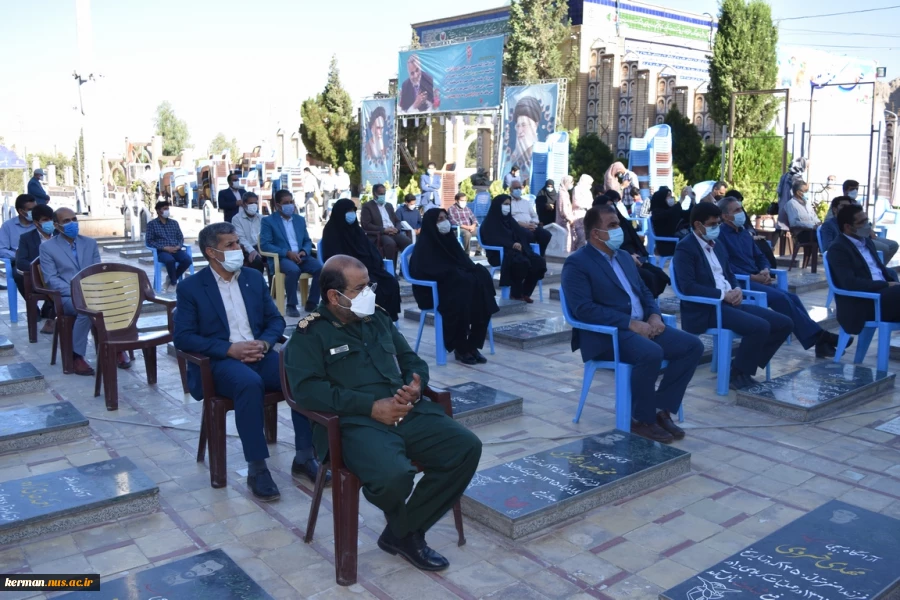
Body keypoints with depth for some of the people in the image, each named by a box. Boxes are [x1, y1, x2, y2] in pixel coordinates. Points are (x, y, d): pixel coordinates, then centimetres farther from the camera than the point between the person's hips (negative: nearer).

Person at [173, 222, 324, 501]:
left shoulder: (254, 278, 13)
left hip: (259, 353, 4)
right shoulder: (190, 287, 1)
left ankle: (304, 457, -13)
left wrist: (264, 343, -10)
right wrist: (230, 349, -18)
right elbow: (183, 337, -7)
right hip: (220, 361, -4)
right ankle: (256, 469, -27)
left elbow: (276, 320, 12)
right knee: (250, 383, -38)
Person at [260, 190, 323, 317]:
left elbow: (307, 241, 18)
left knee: (321, 268, -24)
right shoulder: (268, 221, 2)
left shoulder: (300, 219, 19)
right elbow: (264, 245, -8)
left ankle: (311, 303, -11)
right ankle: (291, 305, -22)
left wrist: (304, 251, -8)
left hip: (300, 257, 5)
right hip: (280, 258, -5)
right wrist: (287, 253, -19)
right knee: (294, 270, -38)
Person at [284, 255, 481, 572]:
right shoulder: (310, 333, 0)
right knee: (394, 475, -35)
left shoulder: (377, 318, 19)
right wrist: (370, 406, -17)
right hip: (356, 423, -6)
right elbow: (307, 389, -13)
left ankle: (403, 532, -2)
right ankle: (402, 524, 8)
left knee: (467, 447, -15)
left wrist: (416, 385, -1)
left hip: (408, 412, 7)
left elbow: (413, 360, 24)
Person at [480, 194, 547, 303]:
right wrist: (512, 244, -28)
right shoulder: (489, 222, -1)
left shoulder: (509, 219, 21)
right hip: (499, 253, -7)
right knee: (522, 262, -34)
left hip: (516, 250, 7)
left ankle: (525, 292, -5)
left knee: (539, 262, -16)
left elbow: (521, 233, 13)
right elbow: (493, 240, -17)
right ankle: (515, 294, -16)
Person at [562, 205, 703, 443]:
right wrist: (630, 323, -22)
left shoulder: (624, 256, 19)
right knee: (652, 353, -34)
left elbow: (644, 292, 21)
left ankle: (661, 409, -1)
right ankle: (641, 418, -12)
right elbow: (584, 309, -19)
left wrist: (655, 315, -3)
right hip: (606, 334, -8)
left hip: (643, 326, 8)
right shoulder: (576, 263, -8)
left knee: (693, 345, -9)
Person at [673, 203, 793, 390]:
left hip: (730, 302, 9)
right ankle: (738, 372, -6)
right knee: (760, 327, -27)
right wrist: (723, 295, -19)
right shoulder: (685, 248, -10)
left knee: (784, 324, 1)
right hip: (705, 309, -9)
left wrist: (737, 290, -1)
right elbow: (688, 287, -20)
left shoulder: (718, 246, 18)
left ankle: (744, 364, 9)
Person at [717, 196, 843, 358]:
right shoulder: (720, 235, -6)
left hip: (757, 280, 8)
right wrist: (752, 277, -19)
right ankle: (817, 337, -22)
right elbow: (726, 267, -16)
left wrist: (765, 270, -1)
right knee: (781, 298, -24)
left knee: (792, 298, -14)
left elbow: (759, 256, 23)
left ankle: (817, 338, -20)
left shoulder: (744, 232, 21)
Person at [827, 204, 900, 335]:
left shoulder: (866, 241, 18)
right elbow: (849, 283, -19)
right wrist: (887, 285, -16)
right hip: (861, 306, -8)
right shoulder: (838, 249, -8)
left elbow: (881, 269, 22)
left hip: (883, 293, 8)